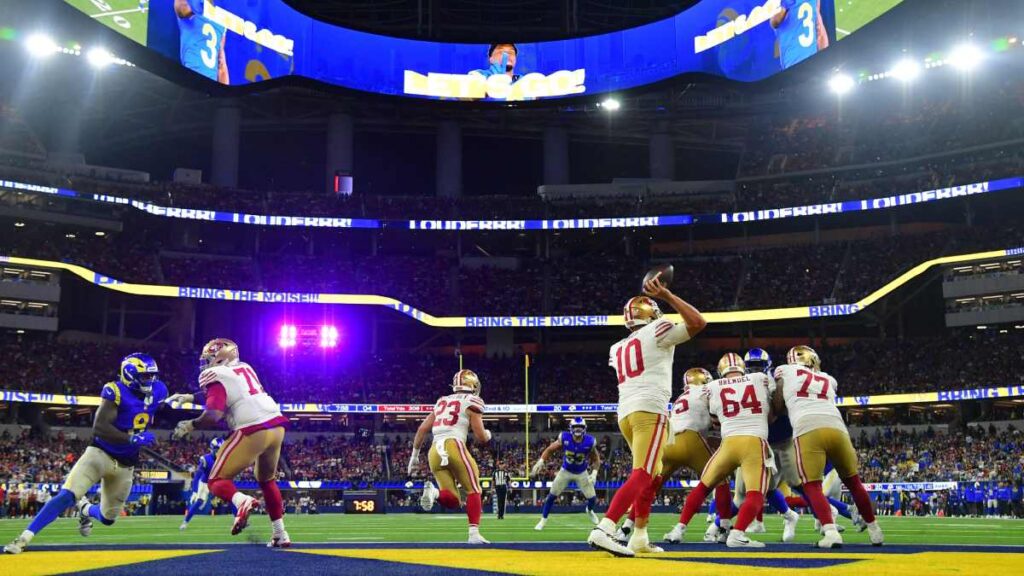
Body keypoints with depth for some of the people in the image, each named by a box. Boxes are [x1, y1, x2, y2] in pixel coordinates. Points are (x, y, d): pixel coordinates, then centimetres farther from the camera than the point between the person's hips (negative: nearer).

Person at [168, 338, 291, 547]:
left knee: (217, 481, 7)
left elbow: (213, 416, -14)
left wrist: (190, 425, 3)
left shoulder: (216, 376, -1)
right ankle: (281, 535, 19)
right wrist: (191, 398, 41)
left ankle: (242, 501, -27)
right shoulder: (244, 368, 22)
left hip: (253, 430, -7)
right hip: (277, 425, 7)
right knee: (267, 479, 27)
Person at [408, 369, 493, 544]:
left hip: (435, 451, 5)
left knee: (452, 501, 9)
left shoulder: (442, 401, 24)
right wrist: (488, 435, 25)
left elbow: (422, 428, 21)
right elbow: (481, 437, 2)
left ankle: (434, 493, -21)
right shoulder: (472, 402, 7)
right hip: (454, 446, -5)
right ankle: (474, 533, -2)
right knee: (473, 490, 9)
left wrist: (414, 454, 26)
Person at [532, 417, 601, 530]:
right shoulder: (564, 438, -25)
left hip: (581, 473, 1)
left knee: (592, 498, 3)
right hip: (565, 471, -1)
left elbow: (596, 459, -7)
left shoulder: (589, 442, -23)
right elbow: (549, 449, -12)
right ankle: (543, 520, 11)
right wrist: (540, 462, -22)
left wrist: (594, 473, -20)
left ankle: (590, 510, 40)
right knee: (552, 495, -5)